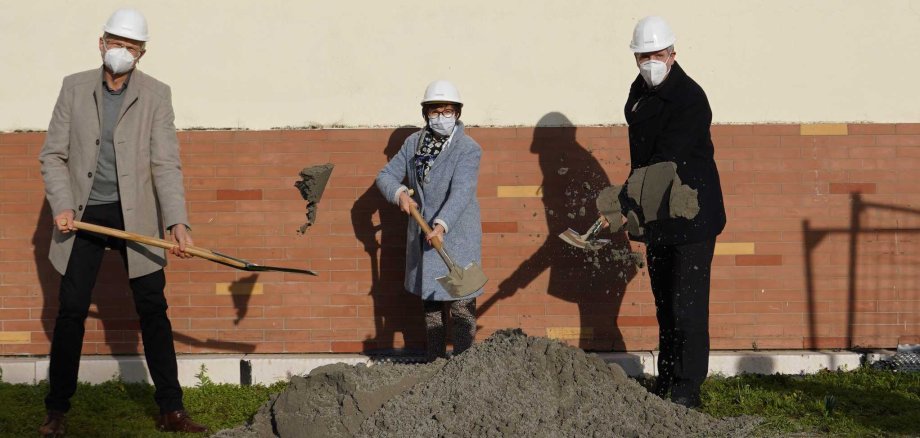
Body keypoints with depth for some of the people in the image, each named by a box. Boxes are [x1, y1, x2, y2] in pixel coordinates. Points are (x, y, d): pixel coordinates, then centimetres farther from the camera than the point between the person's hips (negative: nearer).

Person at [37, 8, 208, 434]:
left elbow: (166, 164, -9)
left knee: (153, 309, 1)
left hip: (135, 216, -1)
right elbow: (53, 155, 3)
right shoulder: (74, 87, 2)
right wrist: (62, 206, -11)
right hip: (84, 215, 1)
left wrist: (178, 222, -20)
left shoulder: (156, 95, -2)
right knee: (71, 311, 4)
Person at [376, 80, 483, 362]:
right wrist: (399, 193, -15)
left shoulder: (468, 149, -12)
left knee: (460, 306, -4)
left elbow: (461, 191, -25)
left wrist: (442, 225, -39)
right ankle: (434, 364, 24)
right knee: (430, 303, 14)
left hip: (456, 237, -6)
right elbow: (385, 176, 7)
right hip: (422, 238, 6)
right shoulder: (414, 143, 6)